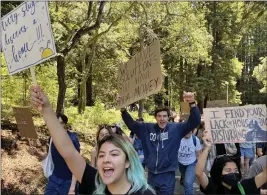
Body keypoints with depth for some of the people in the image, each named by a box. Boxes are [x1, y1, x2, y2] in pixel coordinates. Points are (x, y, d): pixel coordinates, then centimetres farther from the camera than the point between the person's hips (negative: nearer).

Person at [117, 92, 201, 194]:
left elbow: (194, 122, -13)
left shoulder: (176, 128, -5)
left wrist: (192, 103, -29)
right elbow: (131, 124, 10)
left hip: (167, 175, -3)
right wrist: (123, 109, -5)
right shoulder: (147, 128, 3)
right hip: (151, 174, 4)